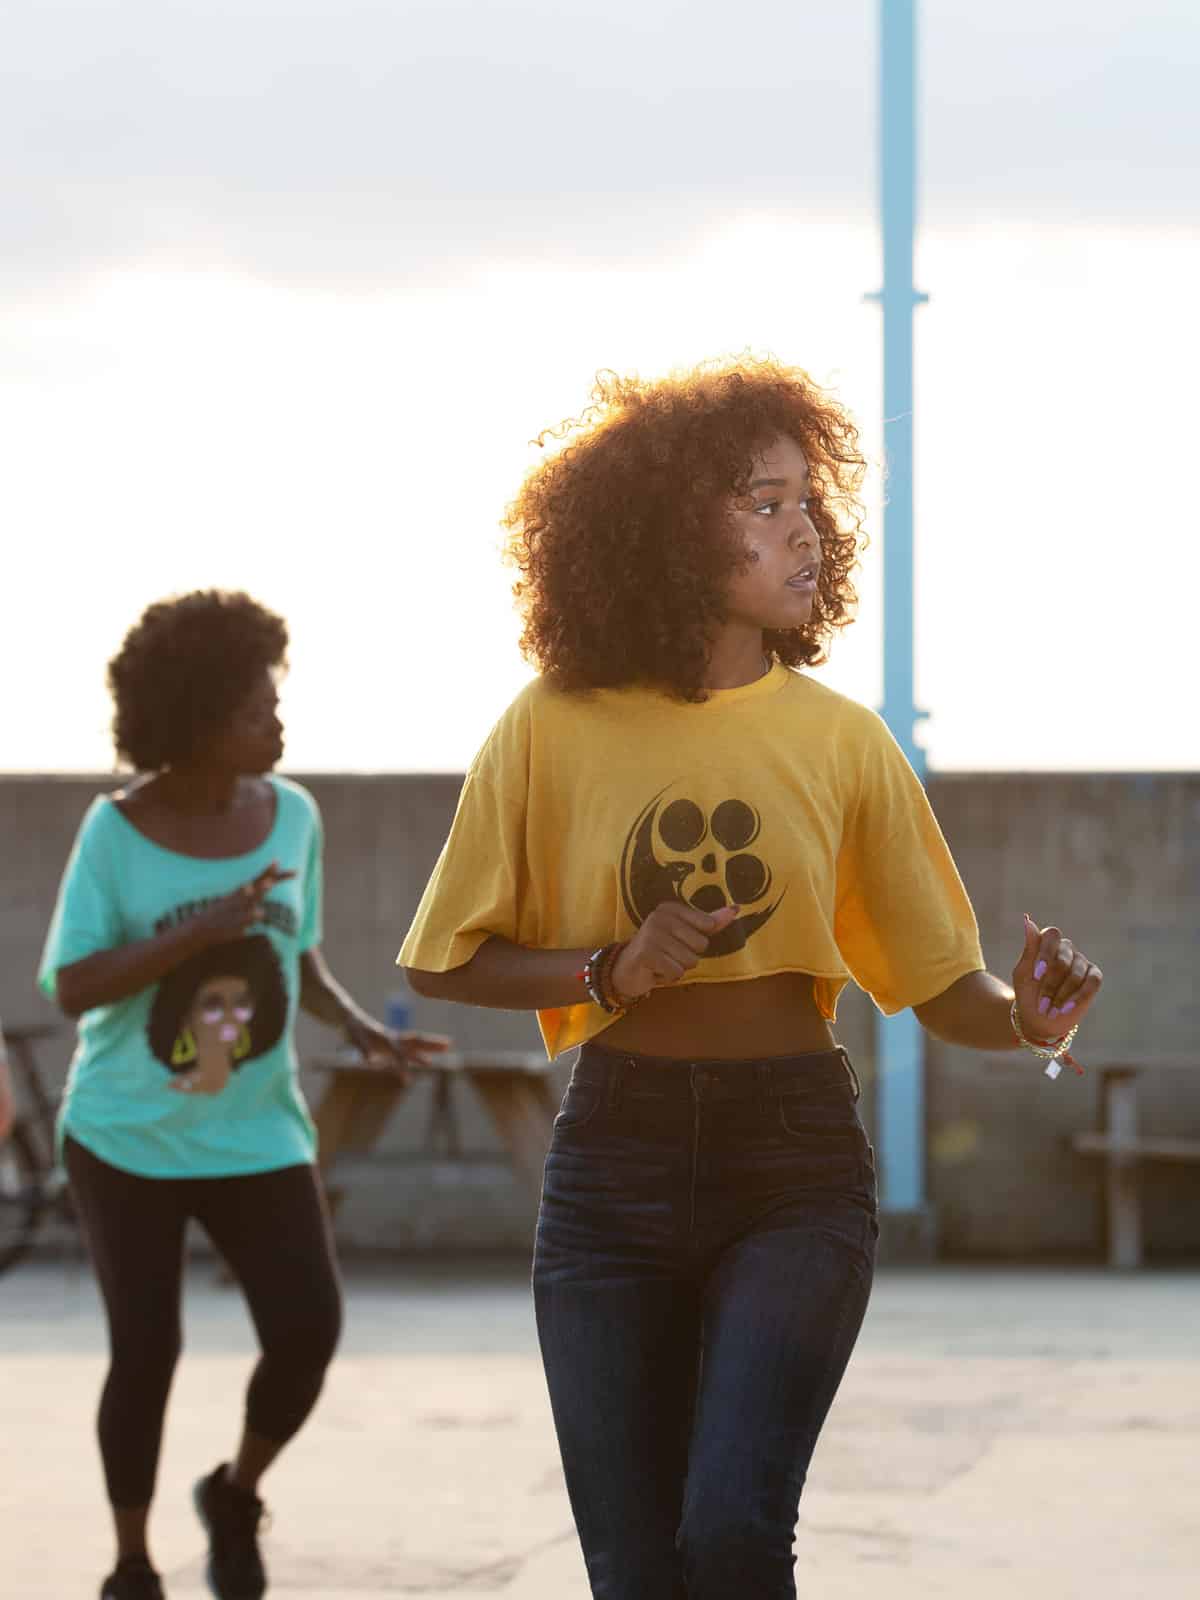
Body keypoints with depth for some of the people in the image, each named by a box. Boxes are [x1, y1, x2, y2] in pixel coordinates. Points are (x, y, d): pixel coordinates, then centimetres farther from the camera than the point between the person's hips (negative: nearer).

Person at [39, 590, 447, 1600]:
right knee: (146, 1353, -4)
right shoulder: (117, 830, -12)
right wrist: (201, 930, -27)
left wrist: (364, 1031, -6)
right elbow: (72, 989, -17)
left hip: (257, 1133, 3)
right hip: (127, 1134, -3)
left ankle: (237, 1496, 19)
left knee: (309, 1332, -10)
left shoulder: (291, 815, -2)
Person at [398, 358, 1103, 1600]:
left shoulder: (839, 739, 1)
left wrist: (1026, 1017, -18)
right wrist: (611, 972, -11)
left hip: (794, 1168, 0)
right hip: (614, 1161, 1)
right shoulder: (555, 729, -1)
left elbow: (944, 989, 3)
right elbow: (448, 962, 5)